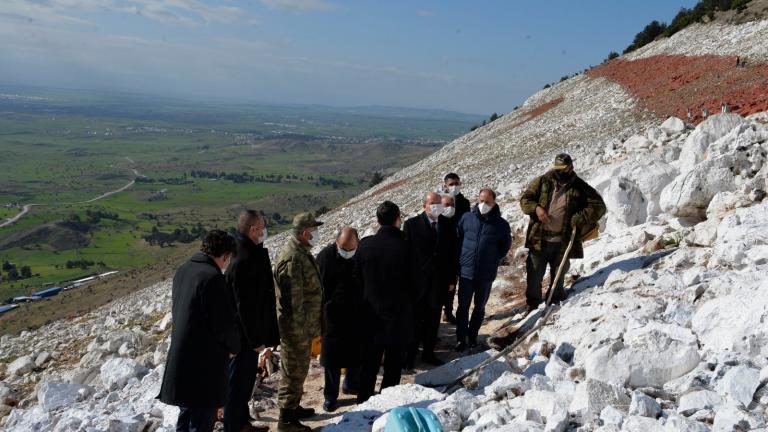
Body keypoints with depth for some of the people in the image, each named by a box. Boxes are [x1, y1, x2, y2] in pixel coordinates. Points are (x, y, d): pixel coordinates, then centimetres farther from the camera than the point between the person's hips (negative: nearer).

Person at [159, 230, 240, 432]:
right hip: (205, 363, -9)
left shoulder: (183, 270, 6)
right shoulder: (213, 278, -21)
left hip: (180, 357, 9)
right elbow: (225, 324, -17)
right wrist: (235, 347, 2)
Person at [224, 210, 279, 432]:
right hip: (244, 336, -10)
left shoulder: (254, 254, 8)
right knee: (240, 382, 3)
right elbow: (245, 305, -24)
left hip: (248, 333, 10)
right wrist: (255, 339, -19)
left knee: (245, 380, 21)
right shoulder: (244, 260, -24)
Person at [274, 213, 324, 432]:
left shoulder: (302, 252, 10)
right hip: (296, 327, -10)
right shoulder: (293, 259, -24)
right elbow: (293, 299, -25)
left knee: (298, 369, 21)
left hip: (304, 325, 10)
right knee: (294, 371, 0)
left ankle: (294, 407, 36)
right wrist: (298, 330, -22)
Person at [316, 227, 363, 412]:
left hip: (357, 315, 2)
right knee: (332, 357, 5)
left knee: (357, 354, 14)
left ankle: (351, 385, 36)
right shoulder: (325, 256, -10)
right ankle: (330, 395, 18)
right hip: (333, 316, -2)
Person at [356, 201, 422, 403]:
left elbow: (357, 278, 2)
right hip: (398, 317, -3)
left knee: (369, 365, 16)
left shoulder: (365, 245, -8)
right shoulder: (404, 248, -18)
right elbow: (416, 285, -9)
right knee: (393, 367, 11)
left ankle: (363, 404, 25)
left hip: (371, 316, 3)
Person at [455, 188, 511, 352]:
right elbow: (458, 239, 9)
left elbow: (506, 246, 8)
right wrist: (463, 258, 8)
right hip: (466, 271, 0)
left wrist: (494, 262, 5)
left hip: (486, 274, 0)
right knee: (463, 306, 5)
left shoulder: (501, 224, -7)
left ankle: (472, 336, 29)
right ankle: (461, 338, 14)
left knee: (480, 307, 14)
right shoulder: (467, 218, -5)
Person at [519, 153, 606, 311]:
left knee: (558, 278, 12)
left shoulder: (580, 188, 0)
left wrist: (578, 219, -13)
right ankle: (532, 306, 21)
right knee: (534, 275, 6)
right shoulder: (543, 182, 3)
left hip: (562, 243, -1)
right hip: (539, 240, 1)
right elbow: (525, 198, 7)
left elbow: (598, 206, -2)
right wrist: (536, 208, -14)